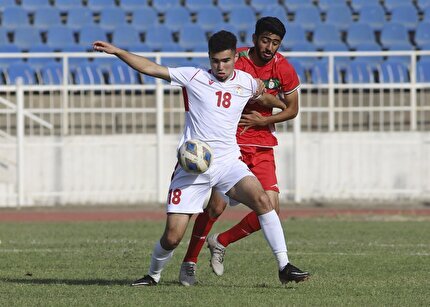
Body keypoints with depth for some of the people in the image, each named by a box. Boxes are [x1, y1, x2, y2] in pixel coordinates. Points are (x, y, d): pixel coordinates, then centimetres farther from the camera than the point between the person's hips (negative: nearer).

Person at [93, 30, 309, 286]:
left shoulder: (246, 82, 8)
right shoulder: (194, 77, 1)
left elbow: (262, 97, 34)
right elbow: (151, 68, 1)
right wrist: (116, 51, -4)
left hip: (229, 162, 1)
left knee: (261, 199, -27)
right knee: (172, 237, -4)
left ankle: (284, 266, -22)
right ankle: (153, 275, 26)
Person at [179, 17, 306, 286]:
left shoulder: (284, 70, -3)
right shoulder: (235, 62, -11)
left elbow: (292, 109, 8)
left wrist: (263, 120, -8)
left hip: (262, 147, 3)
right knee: (216, 205, -11)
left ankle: (221, 243, 14)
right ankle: (190, 262, 8)